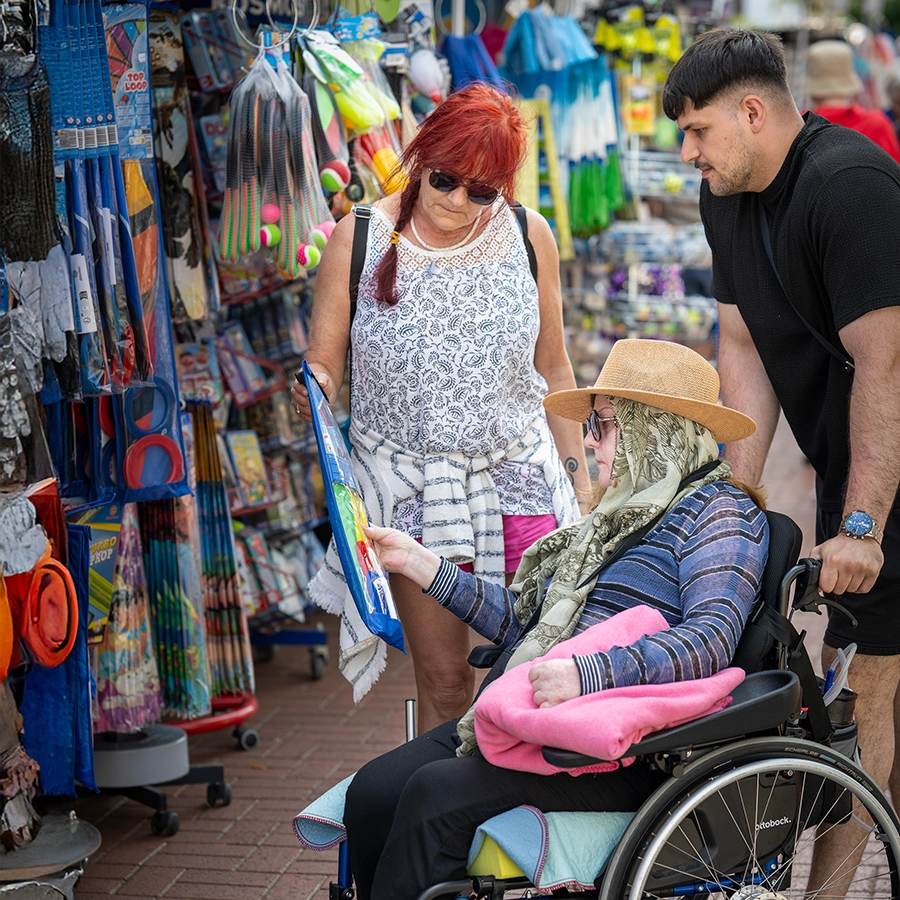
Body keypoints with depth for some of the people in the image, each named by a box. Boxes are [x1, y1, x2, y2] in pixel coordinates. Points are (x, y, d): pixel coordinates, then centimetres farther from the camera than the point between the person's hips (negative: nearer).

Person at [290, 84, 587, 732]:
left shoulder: (529, 238, 1)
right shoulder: (359, 239, -5)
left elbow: (552, 370, 10)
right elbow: (324, 363, -2)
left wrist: (580, 483, 10)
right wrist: (314, 392, -27)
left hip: (516, 477, 2)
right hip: (409, 482, -1)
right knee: (445, 680, 0)